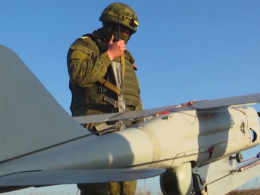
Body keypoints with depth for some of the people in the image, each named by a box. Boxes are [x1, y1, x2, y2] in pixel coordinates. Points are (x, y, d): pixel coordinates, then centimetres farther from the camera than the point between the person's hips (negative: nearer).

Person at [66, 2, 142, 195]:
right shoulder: (84, 46, 6)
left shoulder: (125, 57, 27)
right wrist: (109, 55, -8)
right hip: (97, 128, -7)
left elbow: (135, 96, 26)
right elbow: (79, 75, -15)